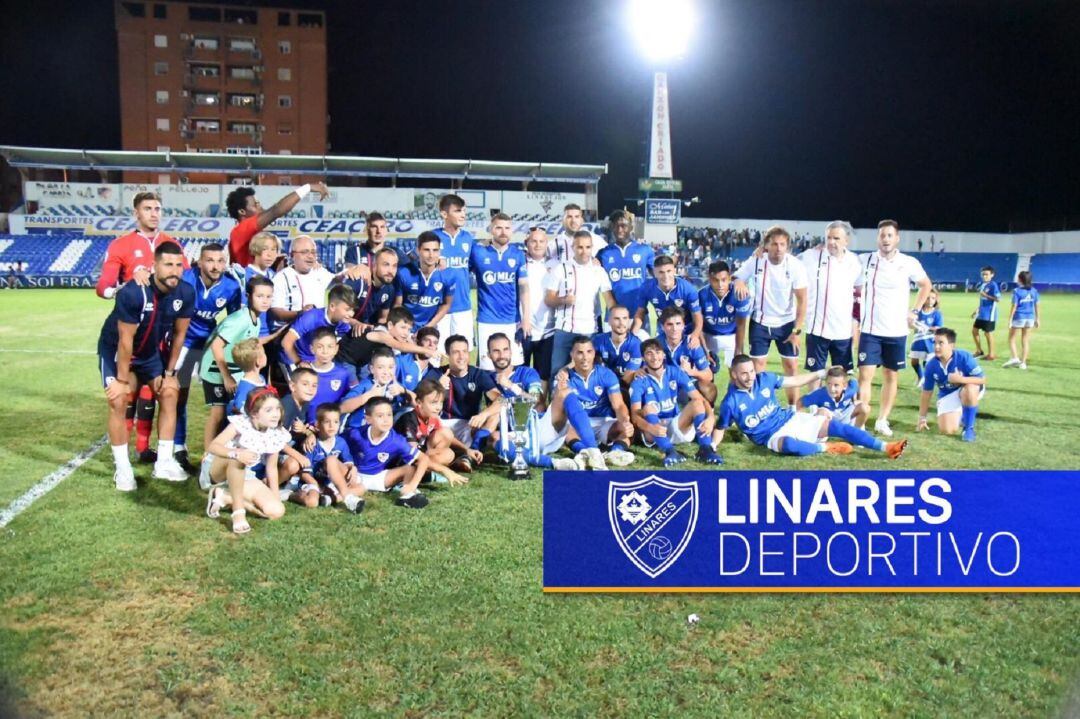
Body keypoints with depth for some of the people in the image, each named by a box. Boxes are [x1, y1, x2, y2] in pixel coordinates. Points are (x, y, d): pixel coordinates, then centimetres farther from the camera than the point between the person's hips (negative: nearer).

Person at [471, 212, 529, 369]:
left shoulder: (518, 254, 4)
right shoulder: (478, 251, -1)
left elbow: (524, 287, 3)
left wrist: (526, 317, -1)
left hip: (512, 320, 2)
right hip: (487, 320, -2)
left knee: (514, 366, 5)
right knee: (487, 367, 0)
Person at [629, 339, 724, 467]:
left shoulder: (675, 373, -3)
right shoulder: (639, 382, -9)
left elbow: (701, 399, -11)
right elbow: (635, 415, -21)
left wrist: (711, 417, -32)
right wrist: (650, 427, -43)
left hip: (678, 428, 2)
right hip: (653, 432, -2)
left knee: (697, 402, -19)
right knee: (648, 408, -29)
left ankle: (705, 449, -29)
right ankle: (670, 452, -41)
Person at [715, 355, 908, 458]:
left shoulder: (764, 378, -1)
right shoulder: (730, 402, -14)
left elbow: (794, 381, 11)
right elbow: (720, 429, -6)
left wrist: (821, 373, 9)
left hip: (792, 419, 5)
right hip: (773, 436, -5)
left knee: (834, 425, -11)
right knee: (789, 444, -41)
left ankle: (885, 447, -14)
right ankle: (825, 448, -17)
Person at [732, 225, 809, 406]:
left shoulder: (796, 266, -15)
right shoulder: (755, 261, -13)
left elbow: (802, 300, -10)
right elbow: (736, 278, -1)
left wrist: (797, 330, -12)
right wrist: (739, 282, -27)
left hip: (786, 323, -1)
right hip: (760, 322, 1)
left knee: (791, 365, 1)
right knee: (758, 364, 2)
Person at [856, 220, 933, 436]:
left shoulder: (910, 263, -3)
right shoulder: (865, 260, -4)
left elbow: (926, 285, 14)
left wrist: (915, 311, 7)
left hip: (897, 331, 1)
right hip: (870, 330, -1)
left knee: (891, 376, 9)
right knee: (865, 375, -8)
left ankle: (882, 420, 21)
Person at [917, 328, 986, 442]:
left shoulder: (964, 357, -25)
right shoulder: (931, 365, -16)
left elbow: (982, 379, -25)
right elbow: (926, 393, -5)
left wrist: (960, 379, -42)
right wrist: (922, 419, -1)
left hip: (971, 392, -2)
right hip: (948, 395, 2)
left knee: (969, 389, -40)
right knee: (947, 430, -17)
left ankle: (969, 428, -17)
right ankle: (961, 414, 21)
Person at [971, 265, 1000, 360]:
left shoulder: (993, 285, -13)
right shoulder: (982, 285, 10)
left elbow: (998, 299, -19)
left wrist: (986, 295, -23)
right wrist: (976, 310, 20)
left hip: (989, 314, -8)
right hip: (981, 314, 8)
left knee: (988, 333, 0)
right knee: (974, 330, 12)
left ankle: (991, 354, 12)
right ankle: (979, 351, 26)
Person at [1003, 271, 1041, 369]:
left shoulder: (1017, 291, -12)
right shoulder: (1034, 291, 2)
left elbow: (1014, 307, -13)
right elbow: (1037, 306, 5)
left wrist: (1010, 320, -8)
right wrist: (1037, 319, 13)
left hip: (1018, 318, -5)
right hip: (1030, 318, 5)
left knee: (1011, 338, 9)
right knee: (1025, 340, 11)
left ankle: (1015, 358, -6)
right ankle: (1023, 362, 12)